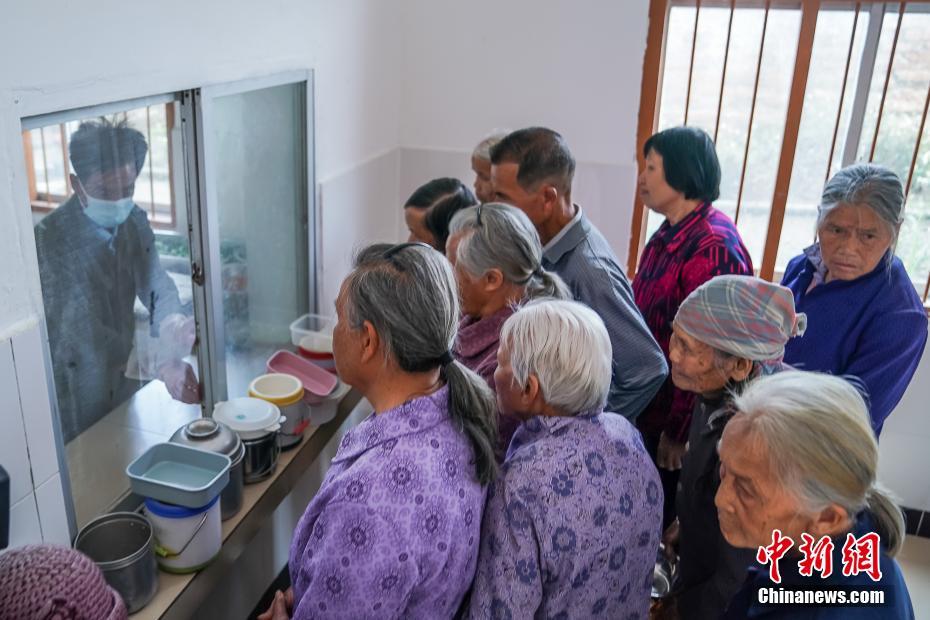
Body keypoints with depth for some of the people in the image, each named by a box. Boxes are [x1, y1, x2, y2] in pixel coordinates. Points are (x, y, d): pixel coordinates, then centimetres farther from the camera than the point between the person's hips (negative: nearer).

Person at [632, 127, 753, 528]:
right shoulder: (670, 233, 6)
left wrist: (679, 430, -17)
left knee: (667, 519, 11)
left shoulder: (712, 246, -23)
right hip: (651, 404, 8)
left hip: (679, 416, -8)